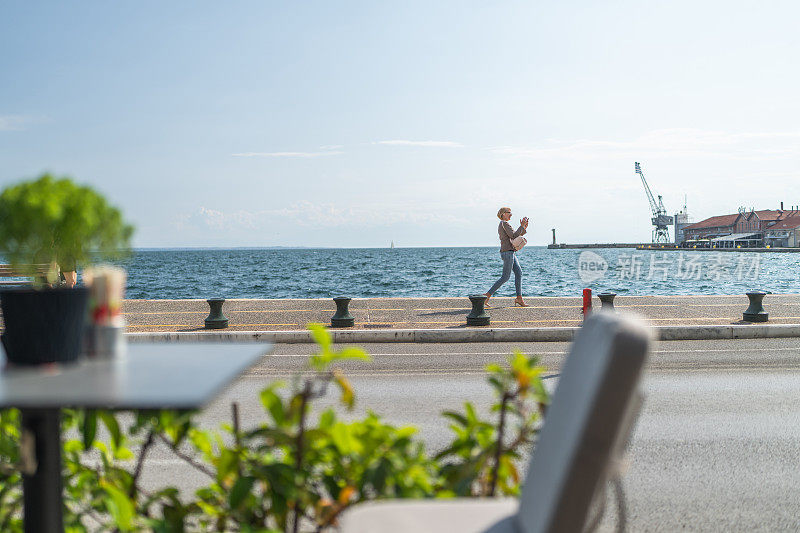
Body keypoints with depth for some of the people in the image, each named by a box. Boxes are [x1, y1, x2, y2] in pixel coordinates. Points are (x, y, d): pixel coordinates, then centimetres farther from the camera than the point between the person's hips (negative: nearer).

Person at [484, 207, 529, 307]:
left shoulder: (501, 225, 20)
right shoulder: (504, 224, -11)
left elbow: (515, 236, 21)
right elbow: (513, 236, -18)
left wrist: (524, 227, 12)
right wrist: (522, 226, -11)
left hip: (511, 252, 10)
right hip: (507, 252, -10)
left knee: (519, 273, 5)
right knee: (505, 277, -8)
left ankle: (519, 298, 4)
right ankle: (488, 295, -6)